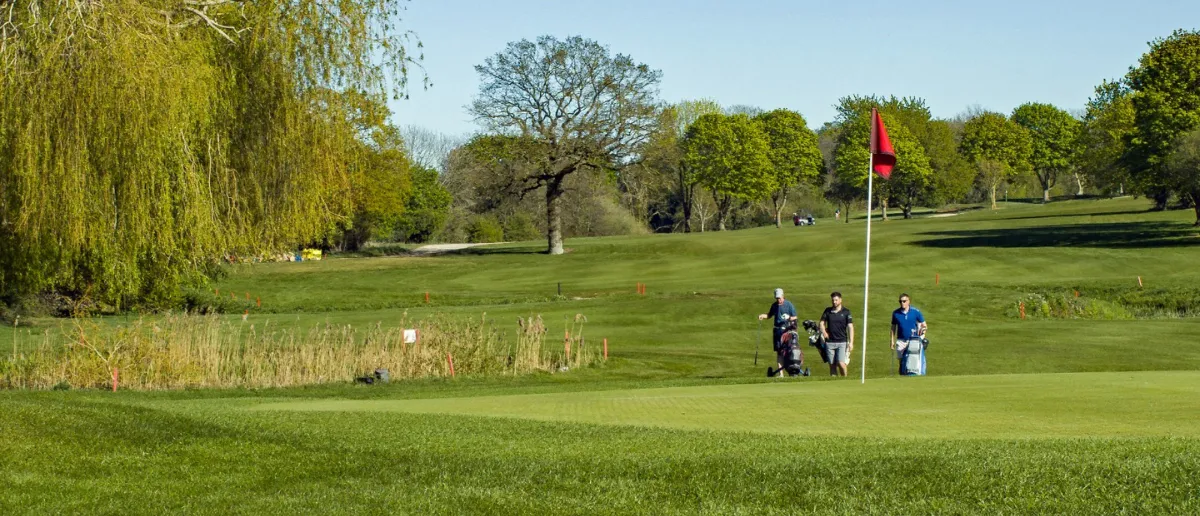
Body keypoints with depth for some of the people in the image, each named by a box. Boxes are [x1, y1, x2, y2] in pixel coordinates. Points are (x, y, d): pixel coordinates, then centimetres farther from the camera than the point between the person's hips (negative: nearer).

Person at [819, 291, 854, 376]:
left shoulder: (846, 312, 1)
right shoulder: (827, 311, 8)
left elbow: (850, 327, -2)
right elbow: (822, 322, 16)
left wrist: (851, 342, -10)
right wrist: (823, 331, -5)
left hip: (842, 342, -3)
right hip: (830, 342, 3)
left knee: (841, 363, -14)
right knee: (832, 365, 3)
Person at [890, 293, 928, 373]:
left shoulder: (916, 312, -3)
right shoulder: (896, 313, 3)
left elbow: (924, 325, 4)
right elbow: (893, 327, 12)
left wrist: (923, 329, -19)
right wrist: (892, 341, 8)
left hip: (913, 340, -2)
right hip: (901, 341, 2)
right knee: (901, 361, 0)